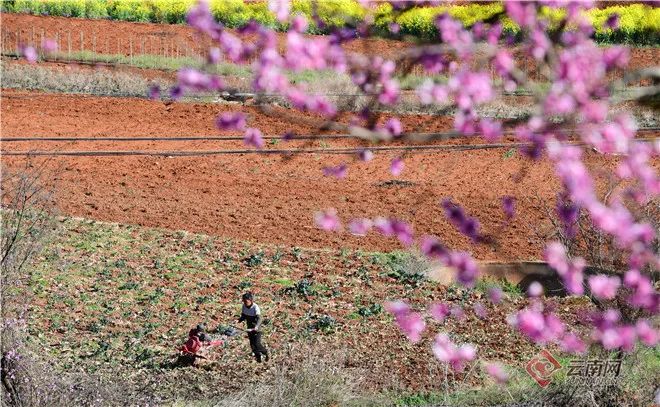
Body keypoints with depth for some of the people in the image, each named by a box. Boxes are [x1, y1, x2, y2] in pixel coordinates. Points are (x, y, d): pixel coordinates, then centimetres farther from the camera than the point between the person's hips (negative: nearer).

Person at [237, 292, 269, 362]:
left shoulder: (255, 307, -24)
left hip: (256, 328, -6)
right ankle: (258, 357, 29)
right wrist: (239, 320, -13)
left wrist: (256, 326, -52)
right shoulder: (244, 306, -4)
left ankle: (266, 353, 17)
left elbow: (259, 318, -34)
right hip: (249, 328, 6)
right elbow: (243, 316, 8)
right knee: (252, 343, 10)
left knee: (257, 343, -10)